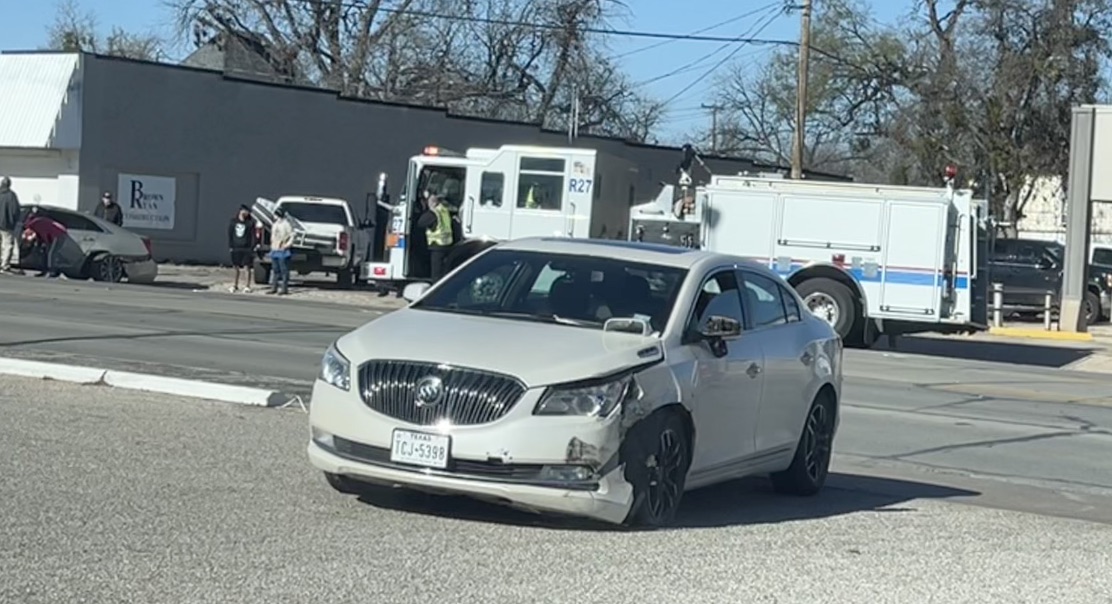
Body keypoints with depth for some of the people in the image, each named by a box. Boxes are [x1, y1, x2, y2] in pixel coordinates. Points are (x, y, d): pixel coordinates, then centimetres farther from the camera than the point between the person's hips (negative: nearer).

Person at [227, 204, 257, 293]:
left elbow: (253, 236, -3)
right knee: (236, 268, 10)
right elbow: (230, 234, 9)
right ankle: (235, 285, 22)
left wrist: (252, 247, -10)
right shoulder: (233, 221, 5)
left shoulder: (250, 222, -2)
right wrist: (230, 246, 3)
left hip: (247, 248, -3)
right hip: (236, 248, 3)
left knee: (246, 267, -5)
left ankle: (247, 286, 0)